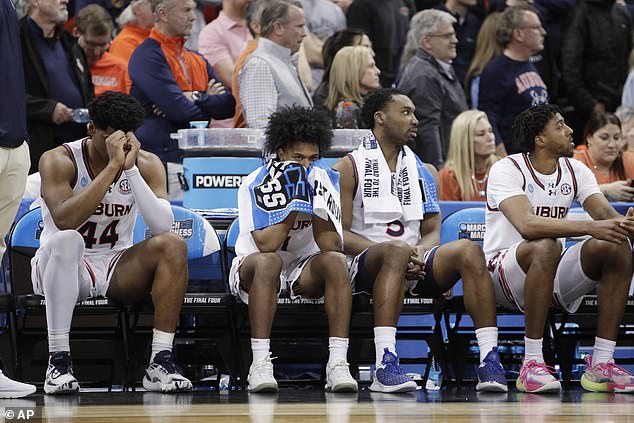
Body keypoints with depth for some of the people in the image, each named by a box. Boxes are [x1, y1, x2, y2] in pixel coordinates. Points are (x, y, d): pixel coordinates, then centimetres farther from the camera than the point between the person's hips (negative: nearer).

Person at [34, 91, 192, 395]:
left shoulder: (147, 164, -3)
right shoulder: (59, 161, -13)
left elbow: (163, 226, -19)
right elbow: (64, 220, -32)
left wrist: (131, 168, -25)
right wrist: (112, 166, -33)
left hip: (115, 267, 4)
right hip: (62, 266, -3)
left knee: (173, 246, -22)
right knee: (66, 240, -37)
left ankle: (160, 362, -27)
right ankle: (58, 360, -35)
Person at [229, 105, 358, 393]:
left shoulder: (322, 183, -5)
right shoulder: (255, 185, -14)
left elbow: (332, 247, -15)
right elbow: (266, 245, -27)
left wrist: (318, 204, -25)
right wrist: (297, 202, -26)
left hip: (302, 271, 3)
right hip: (251, 269, -3)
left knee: (336, 261, -27)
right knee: (267, 262, -37)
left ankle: (337, 362, -32)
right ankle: (260, 363, -39)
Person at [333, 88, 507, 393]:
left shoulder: (424, 171, 20)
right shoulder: (350, 168, 5)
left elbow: (432, 232, 15)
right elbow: (340, 234, -4)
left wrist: (419, 252, -10)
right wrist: (393, 252, -18)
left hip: (417, 265, 5)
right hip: (365, 265, -5)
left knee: (469, 250, -24)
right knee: (395, 250, -39)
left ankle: (490, 362, -33)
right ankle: (385, 367, -49)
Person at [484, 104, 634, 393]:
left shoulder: (576, 171, 6)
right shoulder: (507, 170, -14)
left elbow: (606, 215, -7)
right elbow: (527, 224, -31)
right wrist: (590, 227, -39)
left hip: (553, 277, 6)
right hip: (503, 275, -6)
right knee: (545, 246, -38)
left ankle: (601, 364, -19)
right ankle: (532, 364, -34)